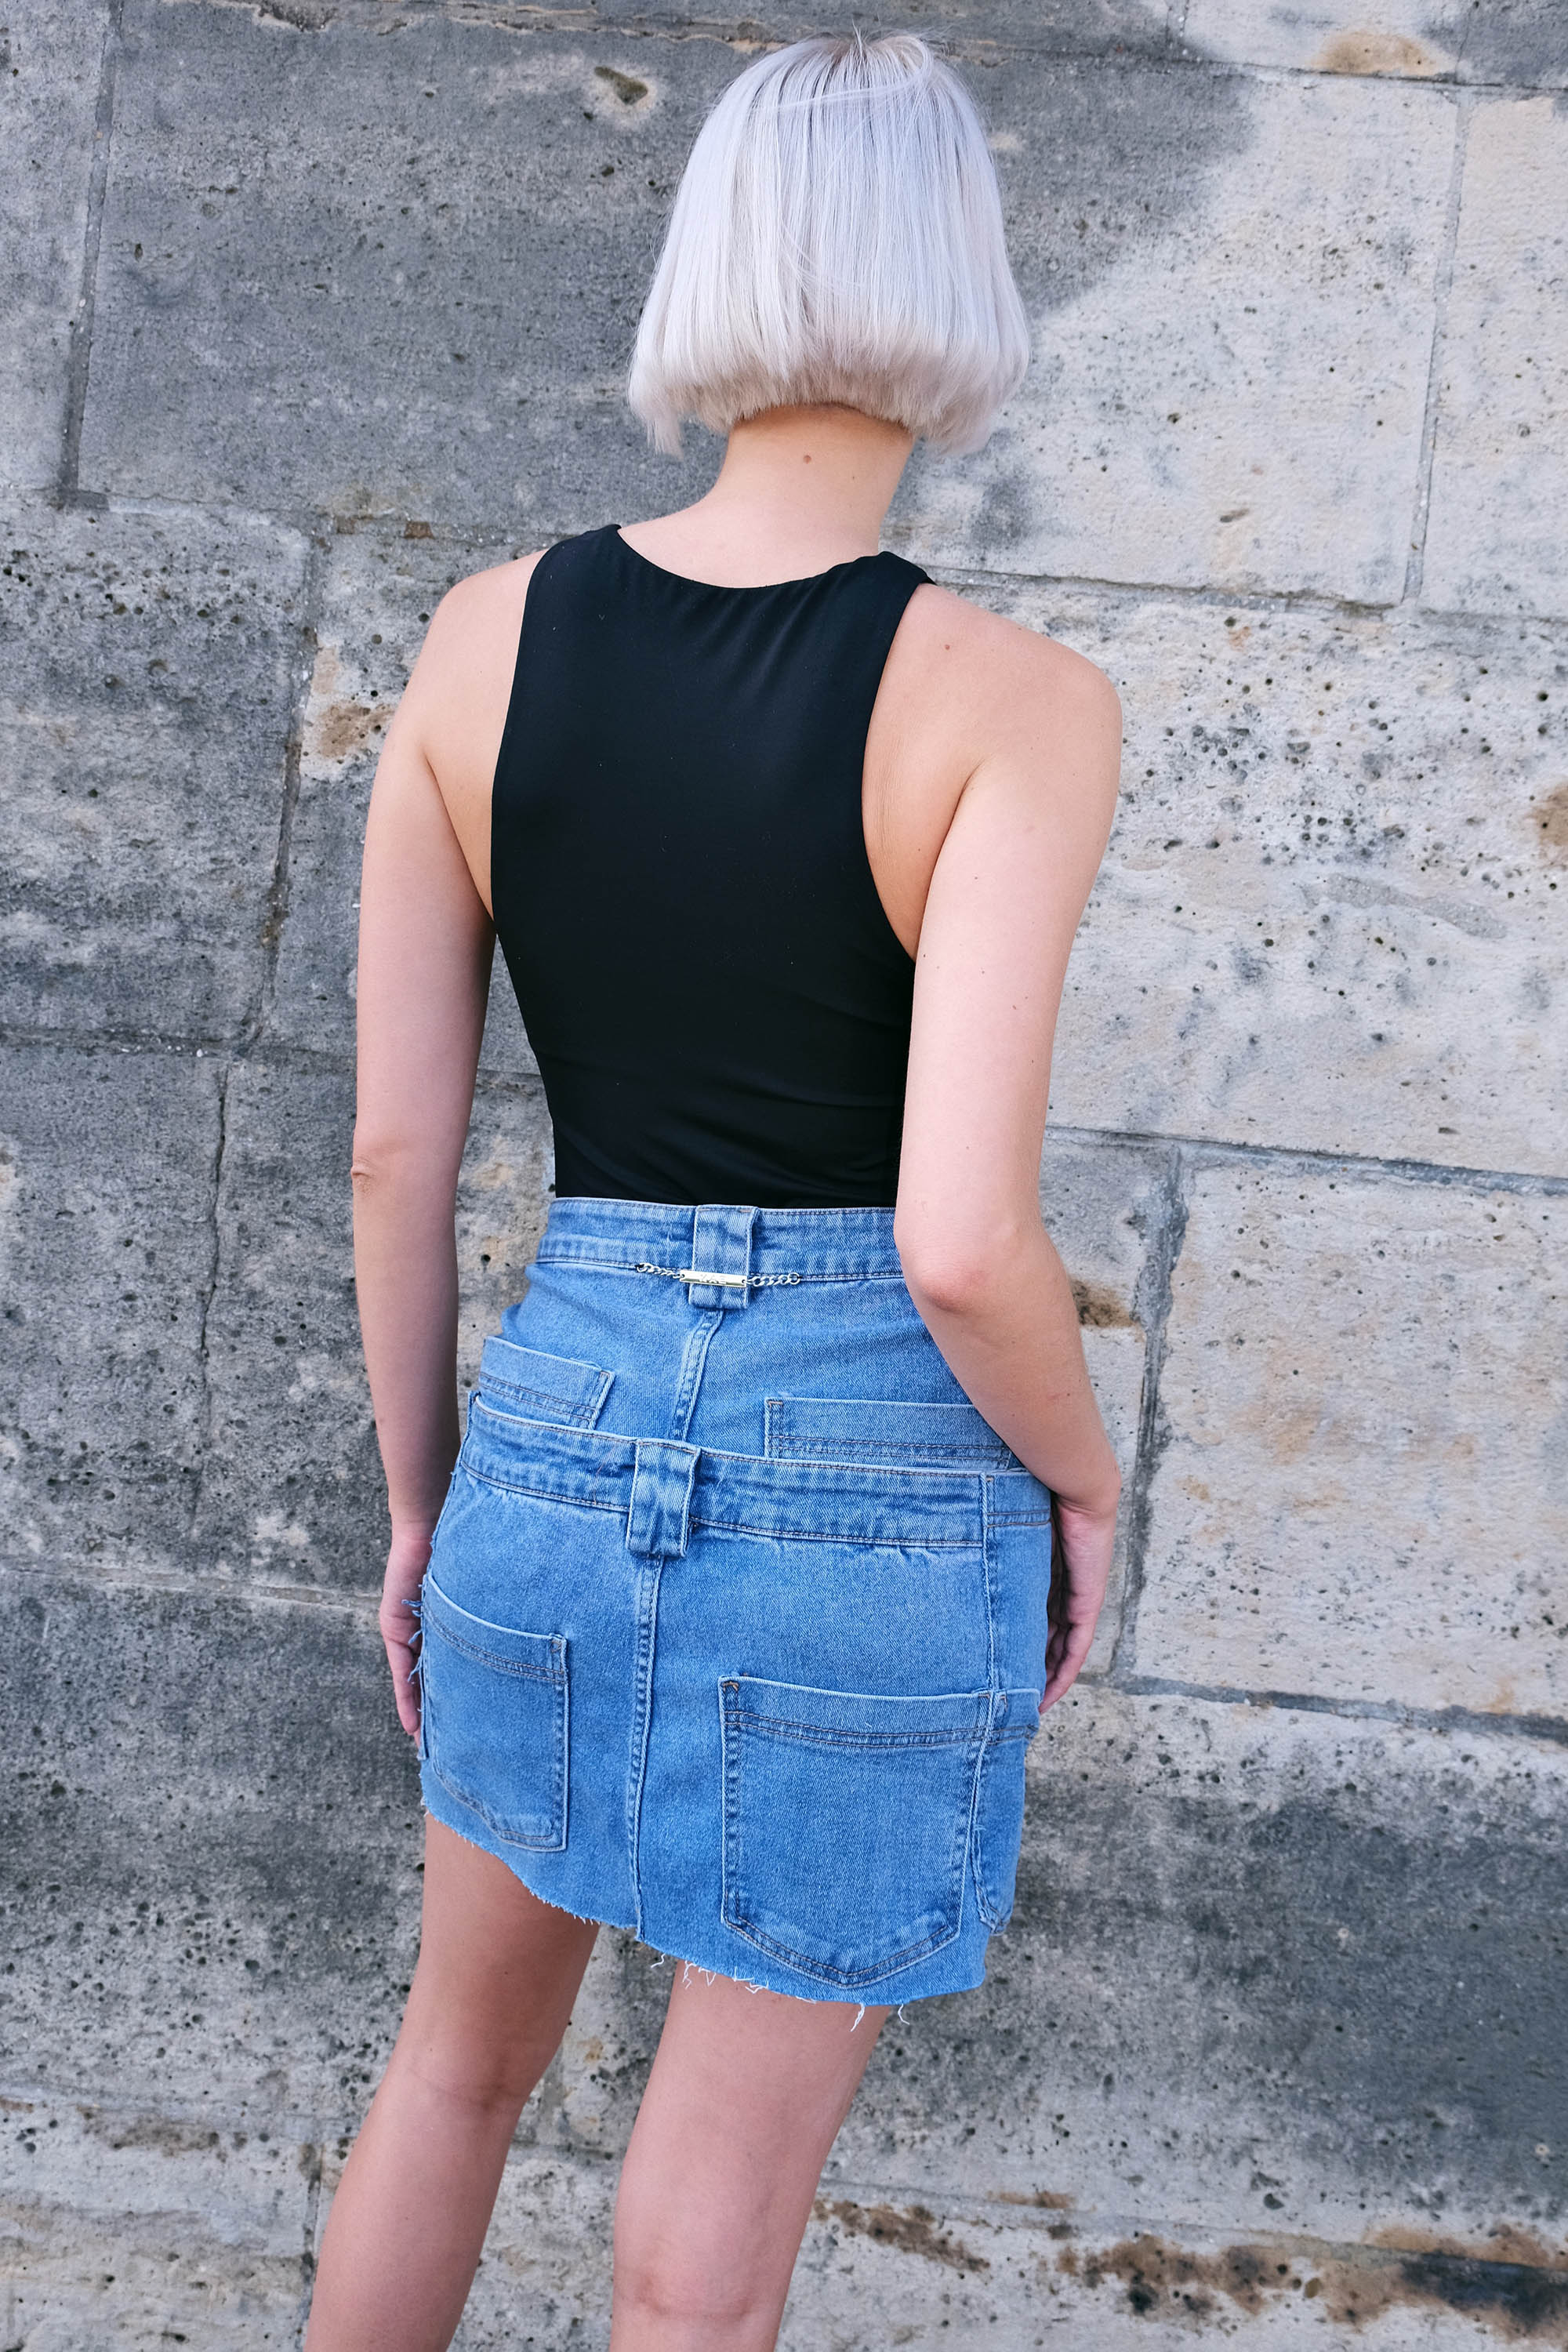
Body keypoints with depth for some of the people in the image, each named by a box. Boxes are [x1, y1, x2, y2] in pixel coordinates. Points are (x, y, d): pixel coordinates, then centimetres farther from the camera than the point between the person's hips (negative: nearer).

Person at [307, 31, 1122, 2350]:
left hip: (568, 1431, 4)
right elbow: (963, 1239, -23)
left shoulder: (489, 633, -3)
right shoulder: (1013, 701, -16)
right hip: (876, 1497, -4)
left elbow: (396, 1145, 0)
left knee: (464, 2056, 30)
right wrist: (1084, 1483, -2)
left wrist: (419, 1501, 14)